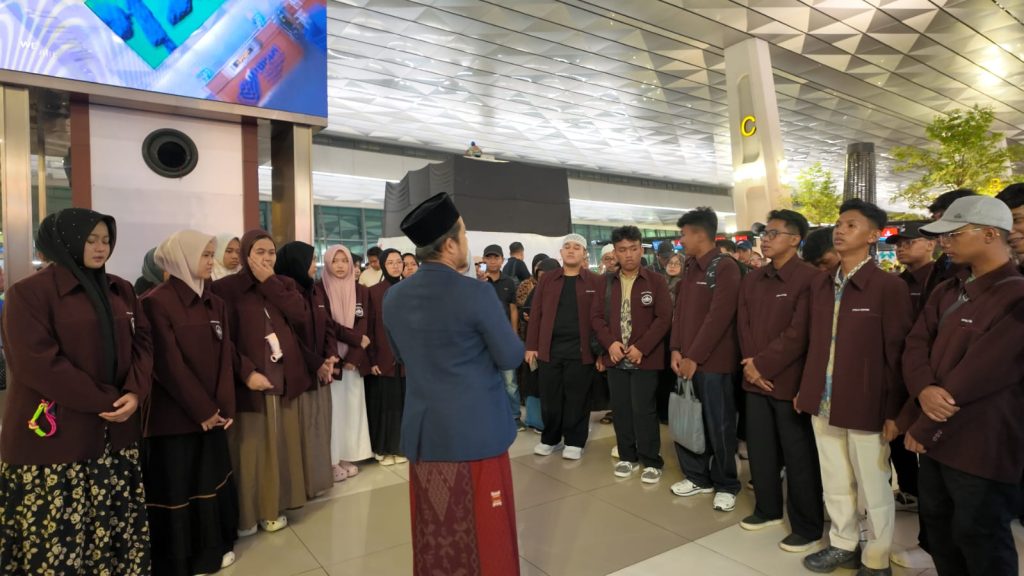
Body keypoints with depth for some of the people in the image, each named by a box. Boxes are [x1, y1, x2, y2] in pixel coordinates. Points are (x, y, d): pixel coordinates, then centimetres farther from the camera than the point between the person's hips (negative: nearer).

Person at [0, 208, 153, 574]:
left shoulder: (121, 290, 11)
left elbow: (142, 342, 8)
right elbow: (37, 362, -15)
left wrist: (134, 393, -10)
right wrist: (104, 401, -16)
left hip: (116, 432, 5)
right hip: (55, 437, -5)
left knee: (118, 532, 10)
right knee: (56, 541, 5)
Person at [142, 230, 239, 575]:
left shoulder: (215, 304, 7)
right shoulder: (157, 302, -12)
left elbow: (225, 356, 4)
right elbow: (168, 364, -15)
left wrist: (224, 406, -5)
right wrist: (202, 410, -13)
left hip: (213, 413, 6)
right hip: (174, 415, -6)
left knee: (213, 481, 15)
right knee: (176, 489, 7)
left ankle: (213, 548, 32)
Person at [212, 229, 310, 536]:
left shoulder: (286, 284, 11)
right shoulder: (227, 288, -3)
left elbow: (302, 317, -7)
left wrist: (269, 283, -8)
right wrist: (247, 372, -19)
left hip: (285, 379, 4)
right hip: (251, 380, -4)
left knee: (280, 446, 11)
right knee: (248, 449, 2)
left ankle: (274, 508, 25)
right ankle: (245, 515, 17)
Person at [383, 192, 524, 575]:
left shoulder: (394, 297, 0)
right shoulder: (475, 293, -18)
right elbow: (512, 358, -9)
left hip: (422, 431, 6)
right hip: (477, 430, -5)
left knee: (433, 532, 18)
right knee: (486, 532, 11)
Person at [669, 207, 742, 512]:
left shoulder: (726, 267, -11)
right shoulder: (689, 267, 13)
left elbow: (719, 317, -17)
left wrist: (695, 357, -16)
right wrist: (677, 350, 2)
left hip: (713, 361, -7)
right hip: (687, 359, 7)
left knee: (719, 427, 4)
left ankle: (726, 485, 22)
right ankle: (698, 476, 29)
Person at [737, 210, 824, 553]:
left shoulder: (810, 278, -11)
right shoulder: (751, 280, 11)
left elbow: (799, 334, -16)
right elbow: (744, 326, 8)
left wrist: (762, 365, -14)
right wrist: (750, 366, -5)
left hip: (789, 381, -6)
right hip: (755, 381, 6)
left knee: (799, 457, 5)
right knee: (760, 450, 16)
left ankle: (807, 527, 21)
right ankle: (768, 509, 35)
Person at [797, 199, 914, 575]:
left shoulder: (889, 287, -11)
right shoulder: (820, 285, 7)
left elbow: (898, 354, -10)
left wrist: (894, 411, -10)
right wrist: (806, 389, 11)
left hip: (866, 406, -5)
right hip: (823, 403, 5)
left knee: (873, 488, 11)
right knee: (835, 483, 18)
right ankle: (843, 545, 37)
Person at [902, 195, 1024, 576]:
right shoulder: (947, 292, 8)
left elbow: (978, 374, -22)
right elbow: (916, 344, 2)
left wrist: (923, 428, -15)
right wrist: (923, 390, -19)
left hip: (982, 447, -7)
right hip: (937, 437, 7)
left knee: (980, 540, 10)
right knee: (938, 524, 21)